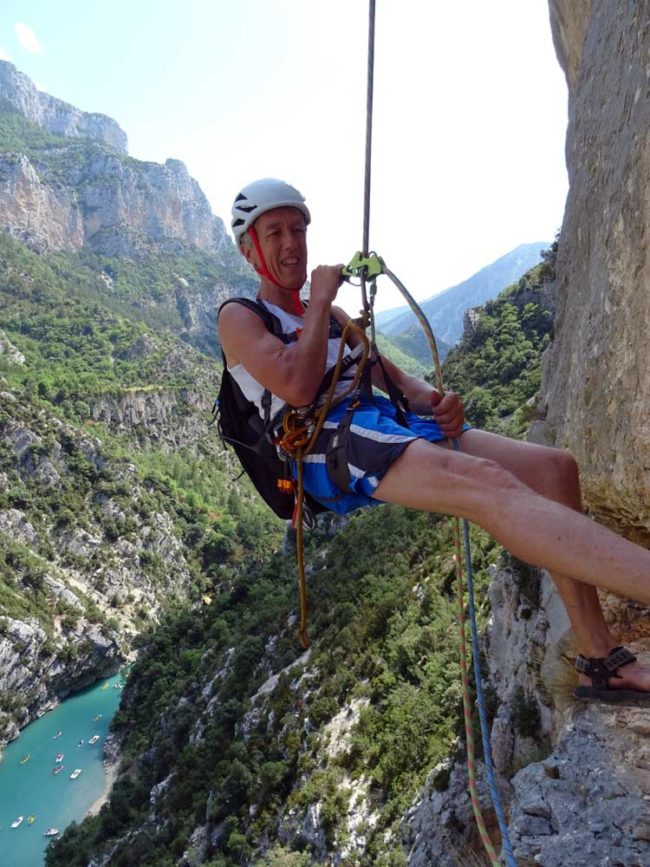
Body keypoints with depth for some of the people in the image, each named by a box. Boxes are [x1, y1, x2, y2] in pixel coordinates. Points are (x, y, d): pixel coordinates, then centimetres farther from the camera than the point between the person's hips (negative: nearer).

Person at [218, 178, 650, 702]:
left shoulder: (332, 316, 31)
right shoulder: (239, 318, 9)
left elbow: (390, 374, 21)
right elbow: (297, 388, -12)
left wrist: (432, 400, -2)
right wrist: (319, 302, 0)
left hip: (386, 425, 8)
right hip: (326, 444, -7)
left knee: (553, 467, -7)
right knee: (488, 483, -33)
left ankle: (601, 661, -6)